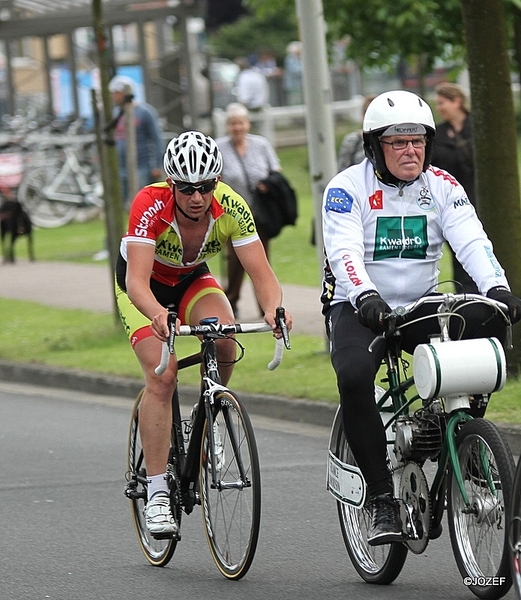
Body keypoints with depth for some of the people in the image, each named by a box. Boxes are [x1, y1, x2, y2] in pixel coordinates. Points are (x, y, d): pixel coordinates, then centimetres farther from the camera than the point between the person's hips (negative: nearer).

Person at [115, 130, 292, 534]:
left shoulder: (232, 208, -27)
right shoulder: (150, 205, -35)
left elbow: (261, 272, -30)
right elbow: (137, 278, -43)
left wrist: (273, 307, -53)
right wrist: (156, 315, -64)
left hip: (193, 279, 3)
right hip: (145, 286, -3)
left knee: (225, 342, -27)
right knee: (163, 376, -22)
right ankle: (157, 494, -17)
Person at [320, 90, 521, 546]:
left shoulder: (443, 187, 2)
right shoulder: (347, 188, -8)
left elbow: (472, 241, -13)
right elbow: (344, 252, -23)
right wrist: (366, 297, -43)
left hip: (422, 307, 3)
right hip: (358, 309, -3)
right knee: (355, 377, -33)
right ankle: (382, 500, -26)